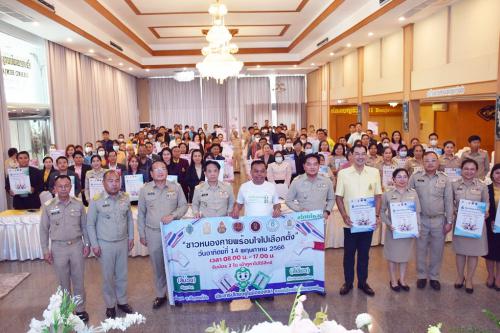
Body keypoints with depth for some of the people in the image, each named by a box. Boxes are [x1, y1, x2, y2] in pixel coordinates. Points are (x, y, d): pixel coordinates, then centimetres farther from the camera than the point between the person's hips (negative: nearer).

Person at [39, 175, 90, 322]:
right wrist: (45, 250, -1)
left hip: (77, 245, 0)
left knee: (78, 280, 9)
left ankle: (80, 309, 23)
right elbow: (44, 229, 1)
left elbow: (84, 226, 5)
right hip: (58, 247, 0)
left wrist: (87, 244, 0)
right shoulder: (48, 206, -4)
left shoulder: (78, 204, -2)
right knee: (63, 281, 13)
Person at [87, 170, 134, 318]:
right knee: (108, 276, 9)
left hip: (123, 242, 3)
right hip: (105, 244, -3)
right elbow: (90, 224, -5)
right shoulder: (96, 200, -10)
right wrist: (94, 244, -6)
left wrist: (131, 237, 8)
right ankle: (110, 304, 27)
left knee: (122, 274, 14)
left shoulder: (125, 198, 0)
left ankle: (122, 301, 33)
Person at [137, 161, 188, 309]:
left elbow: (184, 205, 3)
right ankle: (160, 295, 26)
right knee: (157, 265, 10)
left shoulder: (176, 187, -1)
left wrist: (173, 215, -15)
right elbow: (141, 214, 7)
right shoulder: (145, 190, 2)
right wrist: (142, 234, 7)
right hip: (153, 233, 1)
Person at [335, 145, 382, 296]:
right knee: (349, 253, 11)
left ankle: (363, 282, 29)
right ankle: (348, 282, 26)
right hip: (350, 222, -1)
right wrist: (344, 216, -12)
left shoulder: (374, 172, 1)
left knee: (364, 253, 14)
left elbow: (378, 196, 5)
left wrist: (377, 215, -5)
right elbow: (339, 197, -2)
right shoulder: (343, 173, -4)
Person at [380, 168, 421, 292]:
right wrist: (389, 224, -16)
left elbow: (417, 212, 3)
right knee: (393, 255, 8)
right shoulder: (387, 194, -5)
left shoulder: (413, 193, 1)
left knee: (405, 254, 13)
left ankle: (402, 279, 30)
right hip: (393, 229, -2)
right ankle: (393, 280, 24)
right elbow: (382, 211, -3)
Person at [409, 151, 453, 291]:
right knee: (421, 249, 9)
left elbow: (449, 202, 3)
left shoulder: (444, 179, 0)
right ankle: (421, 276, 25)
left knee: (437, 250, 11)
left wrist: (449, 221, 1)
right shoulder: (415, 177, -4)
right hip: (420, 219, -1)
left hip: (439, 219, 1)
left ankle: (434, 277, 27)